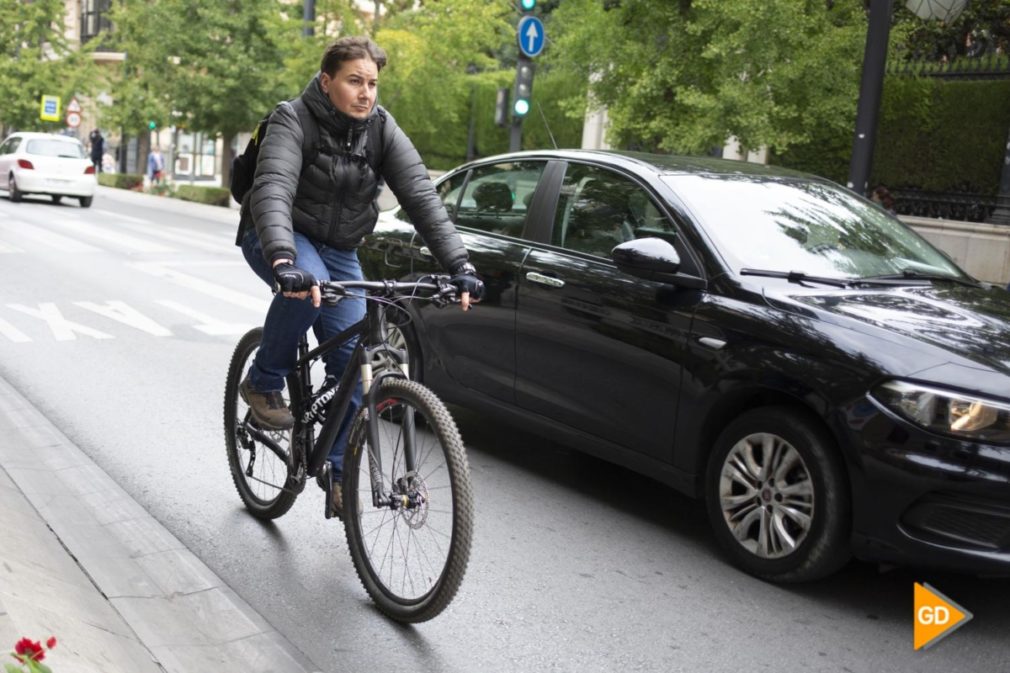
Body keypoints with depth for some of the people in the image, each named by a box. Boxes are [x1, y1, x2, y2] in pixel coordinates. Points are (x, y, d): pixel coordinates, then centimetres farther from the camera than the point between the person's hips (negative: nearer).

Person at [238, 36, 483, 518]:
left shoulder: (381, 129, -10)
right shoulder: (292, 121, -22)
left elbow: (421, 196, -18)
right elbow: (272, 190, -37)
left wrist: (459, 265, -30)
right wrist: (283, 261, -56)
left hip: (339, 250, 4)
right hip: (280, 240, -4)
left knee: (353, 359, -7)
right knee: (308, 283, -38)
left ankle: (336, 467, 10)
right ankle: (263, 382, -13)